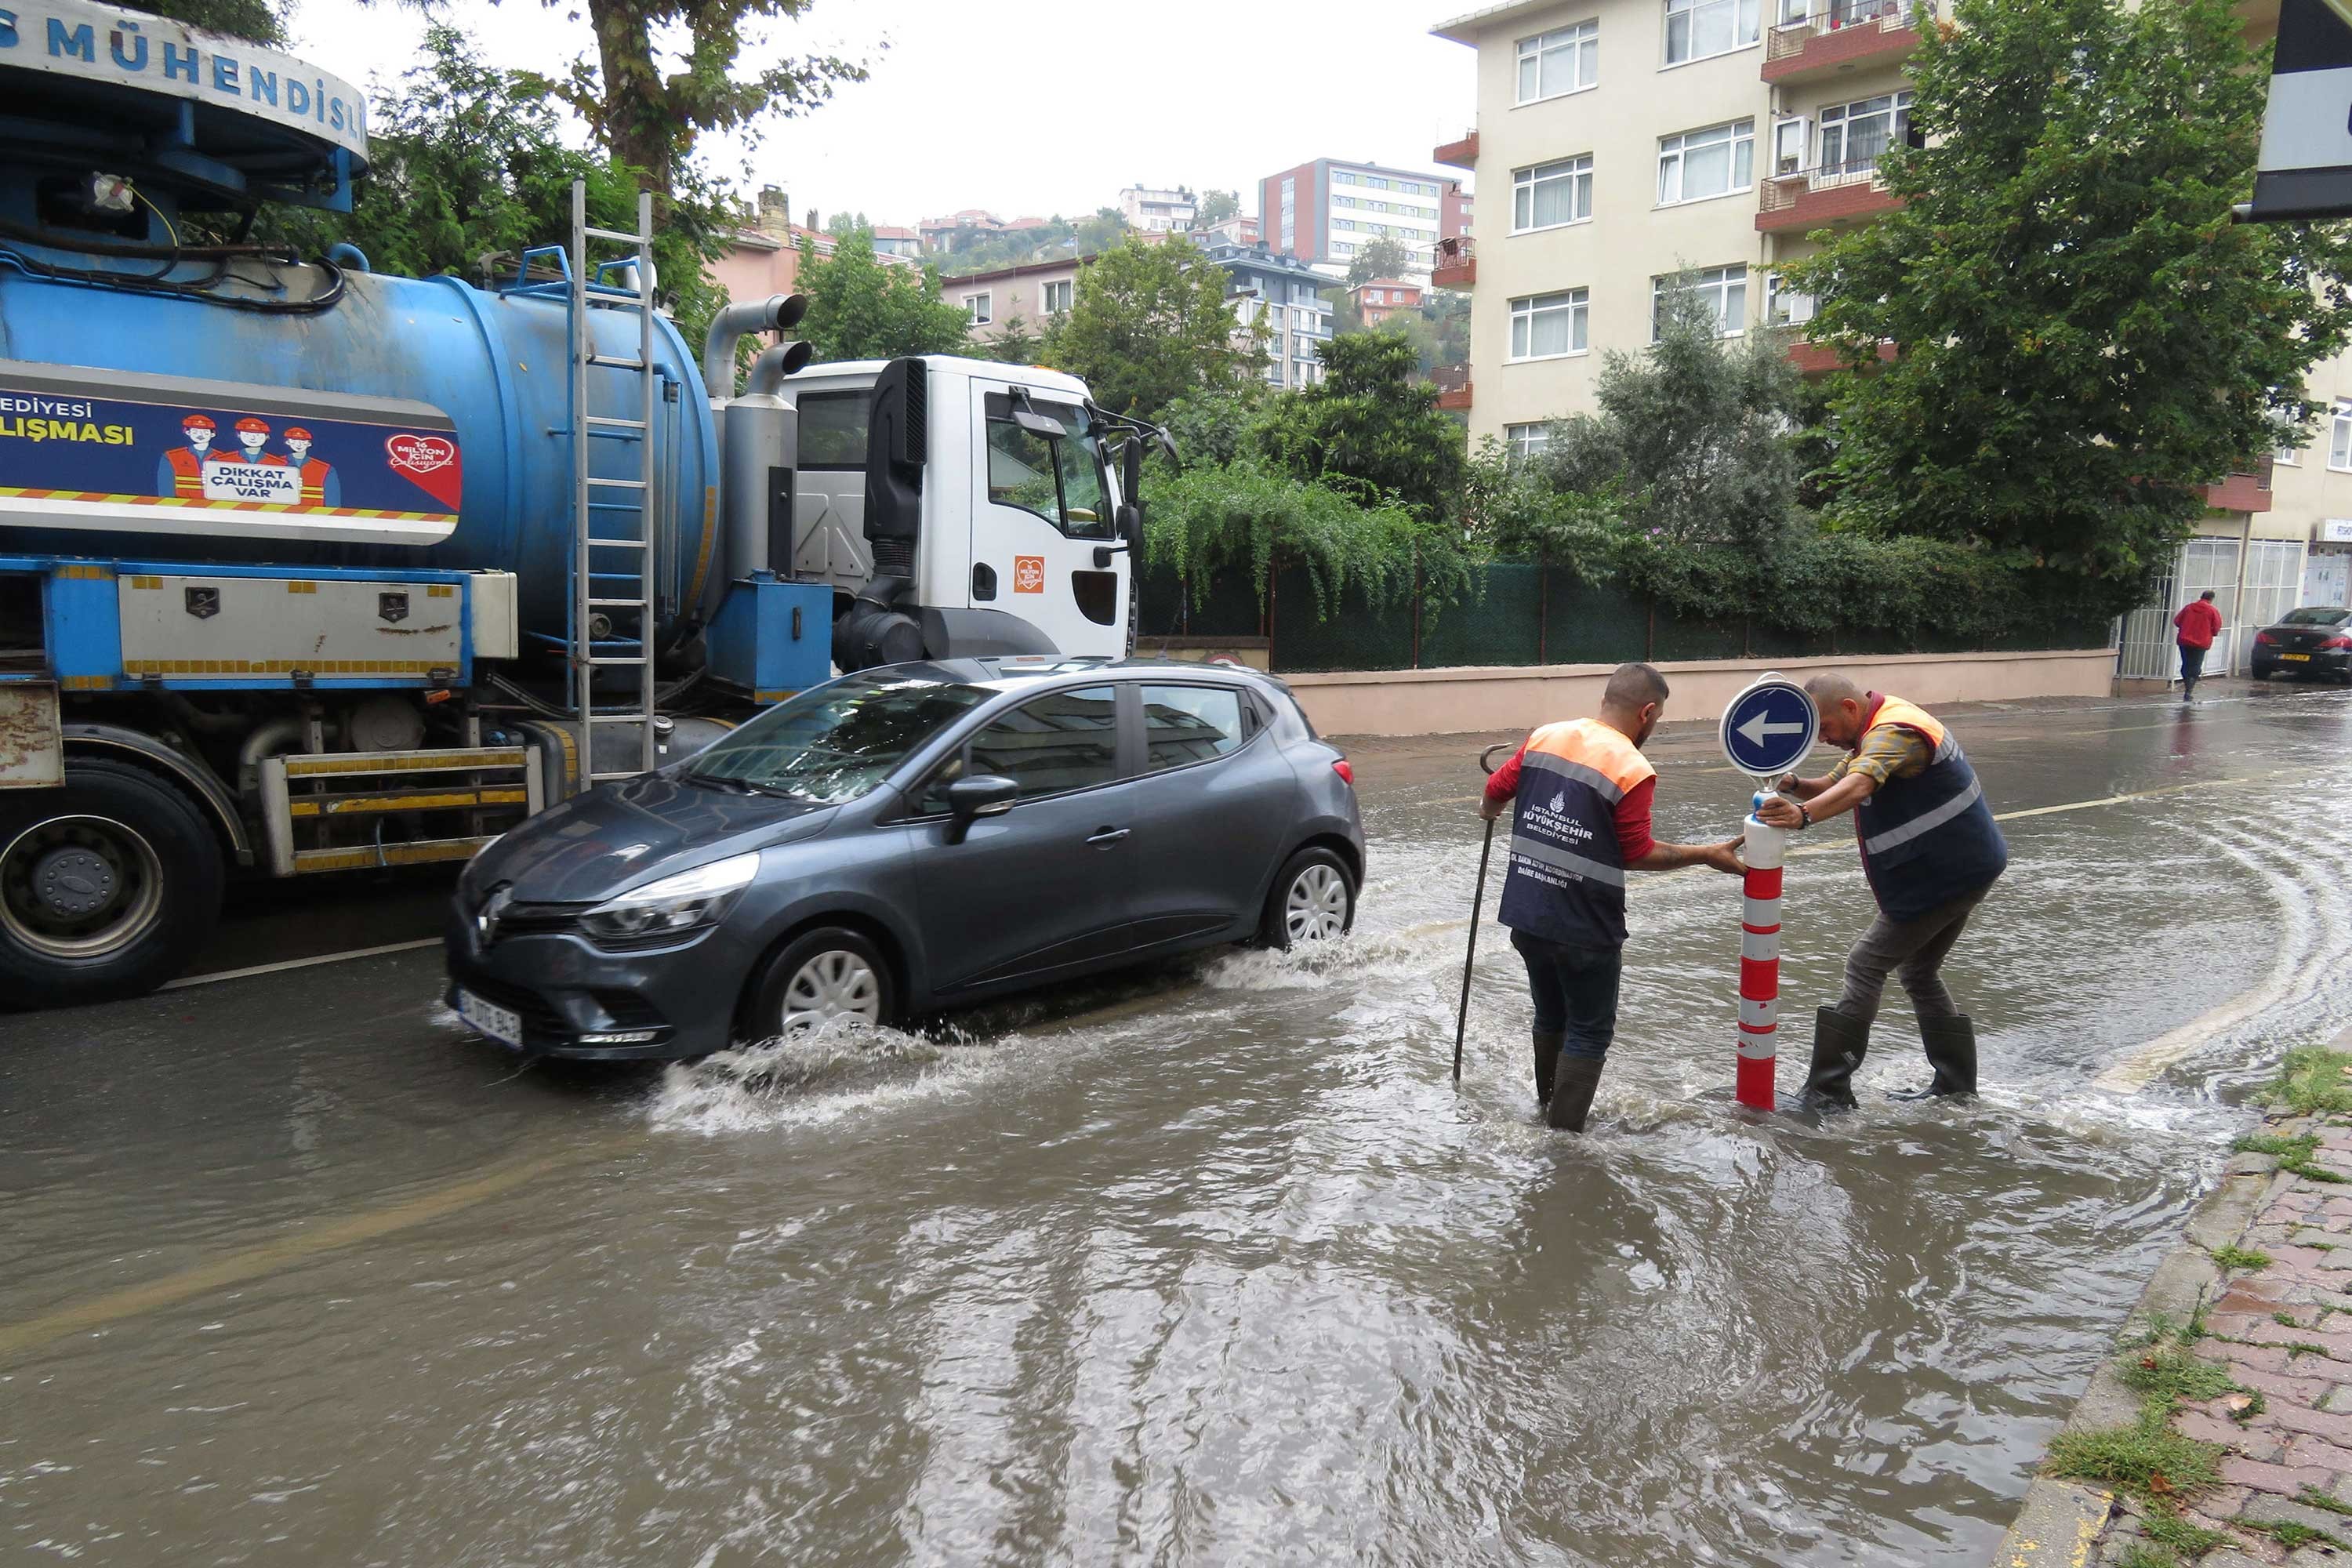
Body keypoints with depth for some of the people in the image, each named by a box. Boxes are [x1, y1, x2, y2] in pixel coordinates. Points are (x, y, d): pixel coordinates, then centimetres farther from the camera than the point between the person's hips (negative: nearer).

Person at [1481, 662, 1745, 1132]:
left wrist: (1490, 811, 34)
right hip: (1584, 929, -6)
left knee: (1551, 1016, 26)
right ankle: (1564, 1138, 11)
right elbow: (1638, 854, -11)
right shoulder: (1633, 770, -16)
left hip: (1526, 915, 6)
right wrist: (1707, 855, 0)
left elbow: (1496, 791, 11)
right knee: (1590, 1032, 10)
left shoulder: (1545, 737, 1)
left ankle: (1548, 1103, 43)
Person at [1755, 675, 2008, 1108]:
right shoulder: (1879, 731, 11)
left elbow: (1858, 785, -42)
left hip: (1943, 874, -11)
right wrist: (1796, 787, -14)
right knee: (1919, 974, 21)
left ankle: (1828, 1092, -5)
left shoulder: (1893, 731, -23)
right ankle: (1956, 1084, 30)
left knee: (1866, 967, -7)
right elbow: (1833, 785, 9)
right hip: (1962, 869, 11)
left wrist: (1803, 814, -59)